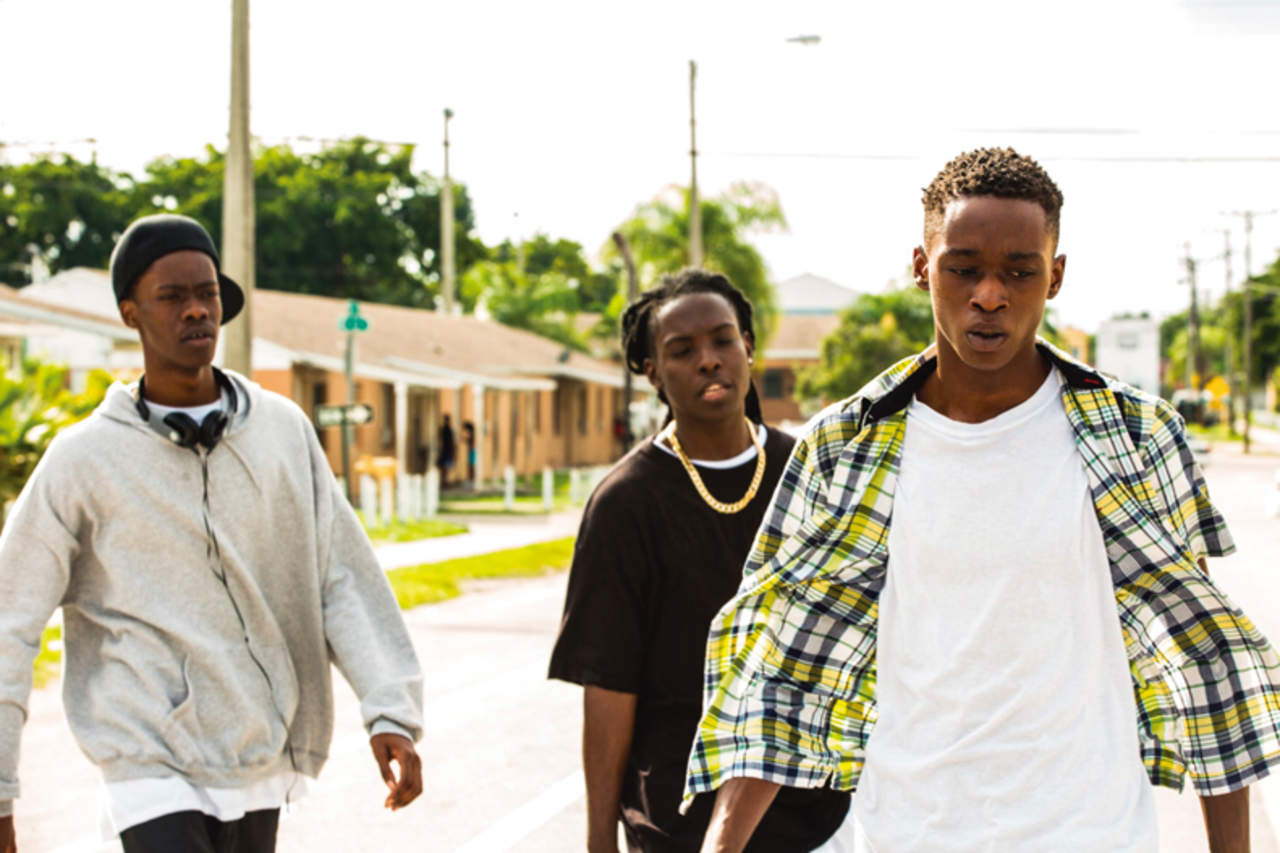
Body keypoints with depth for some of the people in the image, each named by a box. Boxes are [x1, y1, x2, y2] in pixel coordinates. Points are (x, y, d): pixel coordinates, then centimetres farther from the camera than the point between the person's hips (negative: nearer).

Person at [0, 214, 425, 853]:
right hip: (155, 769, -4)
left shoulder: (284, 429, 5)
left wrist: (389, 709, -8)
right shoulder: (84, 459, -5)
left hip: (262, 766, 4)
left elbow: (342, 579, 4)